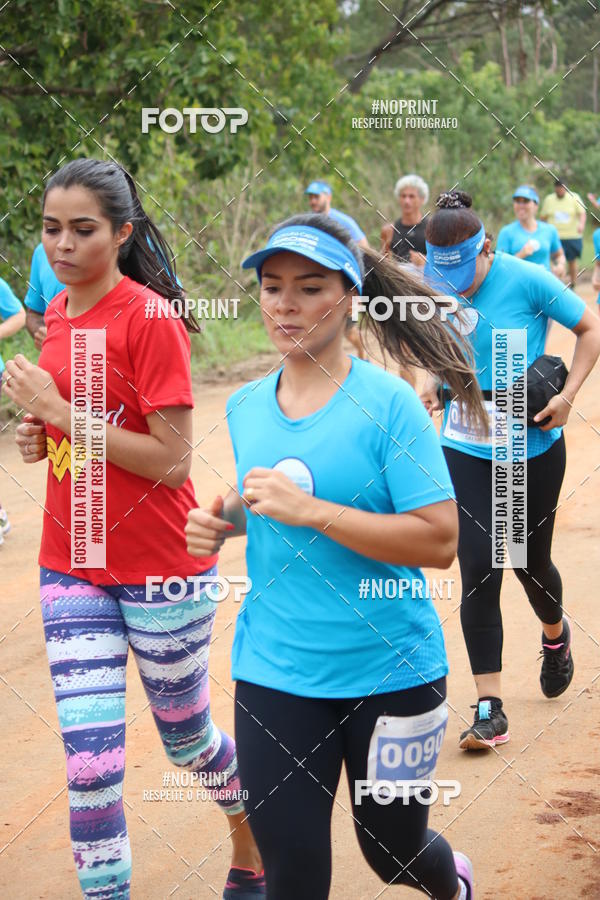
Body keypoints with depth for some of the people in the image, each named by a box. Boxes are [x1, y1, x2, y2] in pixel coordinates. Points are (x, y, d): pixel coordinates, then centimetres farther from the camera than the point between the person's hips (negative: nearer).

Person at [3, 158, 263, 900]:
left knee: (185, 738, 15)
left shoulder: (150, 318, -15)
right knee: (89, 759, -1)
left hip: (160, 569, -5)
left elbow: (171, 460, -19)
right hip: (72, 567, 5)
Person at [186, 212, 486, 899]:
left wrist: (309, 510, -26)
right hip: (274, 670, 3)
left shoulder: (387, 403, -13)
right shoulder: (245, 407, 3)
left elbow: (439, 541, -19)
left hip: (390, 669, -3)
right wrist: (222, 520, -1)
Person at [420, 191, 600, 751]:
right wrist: (433, 386, -5)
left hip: (533, 447, -2)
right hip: (465, 448, 2)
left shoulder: (527, 280, -15)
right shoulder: (436, 286, -3)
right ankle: (489, 707, 0)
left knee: (529, 561, 11)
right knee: (479, 568, -6)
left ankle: (555, 634, 48)